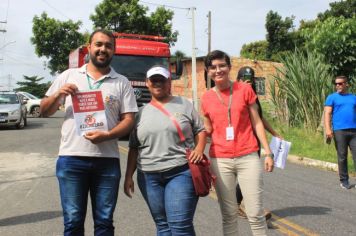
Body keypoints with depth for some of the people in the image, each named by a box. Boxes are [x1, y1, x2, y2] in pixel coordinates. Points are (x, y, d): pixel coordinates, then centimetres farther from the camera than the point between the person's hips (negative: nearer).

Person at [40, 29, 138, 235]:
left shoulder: (122, 82, 7)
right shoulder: (68, 76, 9)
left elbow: (129, 120, 2)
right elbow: (45, 112, 12)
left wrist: (107, 135, -16)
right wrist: (58, 94, -8)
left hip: (107, 160, 0)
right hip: (71, 158, 0)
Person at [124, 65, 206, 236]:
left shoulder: (184, 104, 6)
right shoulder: (141, 113, 12)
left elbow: (200, 130, 7)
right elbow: (134, 148, 13)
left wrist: (199, 148, -13)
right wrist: (128, 176, 9)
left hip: (181, 172, -3)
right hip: (149, 177, 3)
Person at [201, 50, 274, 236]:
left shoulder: (245, 89, 2)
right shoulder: (207, 98, 4)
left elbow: (257, 123, 5)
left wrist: (268, 152, 1)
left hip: (248, 158, -1)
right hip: (220, 161, 1)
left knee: (255, 213, 1)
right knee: (228, 214, 9)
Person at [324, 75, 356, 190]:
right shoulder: (332, 97, 5)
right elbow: (327, 113, -4)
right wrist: (328, 129, -16)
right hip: (339, 131, -3)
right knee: (342, 157, 4)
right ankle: (344, 181, 16)